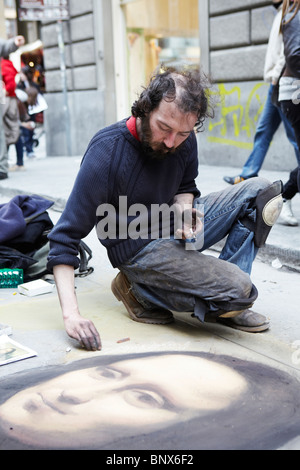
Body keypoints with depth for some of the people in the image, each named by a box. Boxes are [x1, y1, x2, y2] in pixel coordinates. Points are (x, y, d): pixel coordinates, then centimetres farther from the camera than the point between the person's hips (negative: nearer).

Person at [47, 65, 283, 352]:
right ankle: (140, 291, -5)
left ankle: (222, 291, -2)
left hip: (176, 231, 7)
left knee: (262, 191, -3)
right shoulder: (106, 152, -23)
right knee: (239, 289, -24)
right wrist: (71, 313, -33)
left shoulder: (184, 140, -5)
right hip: (139, 248, -7)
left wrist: (184, 208, -12)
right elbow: (66, 237, -23)